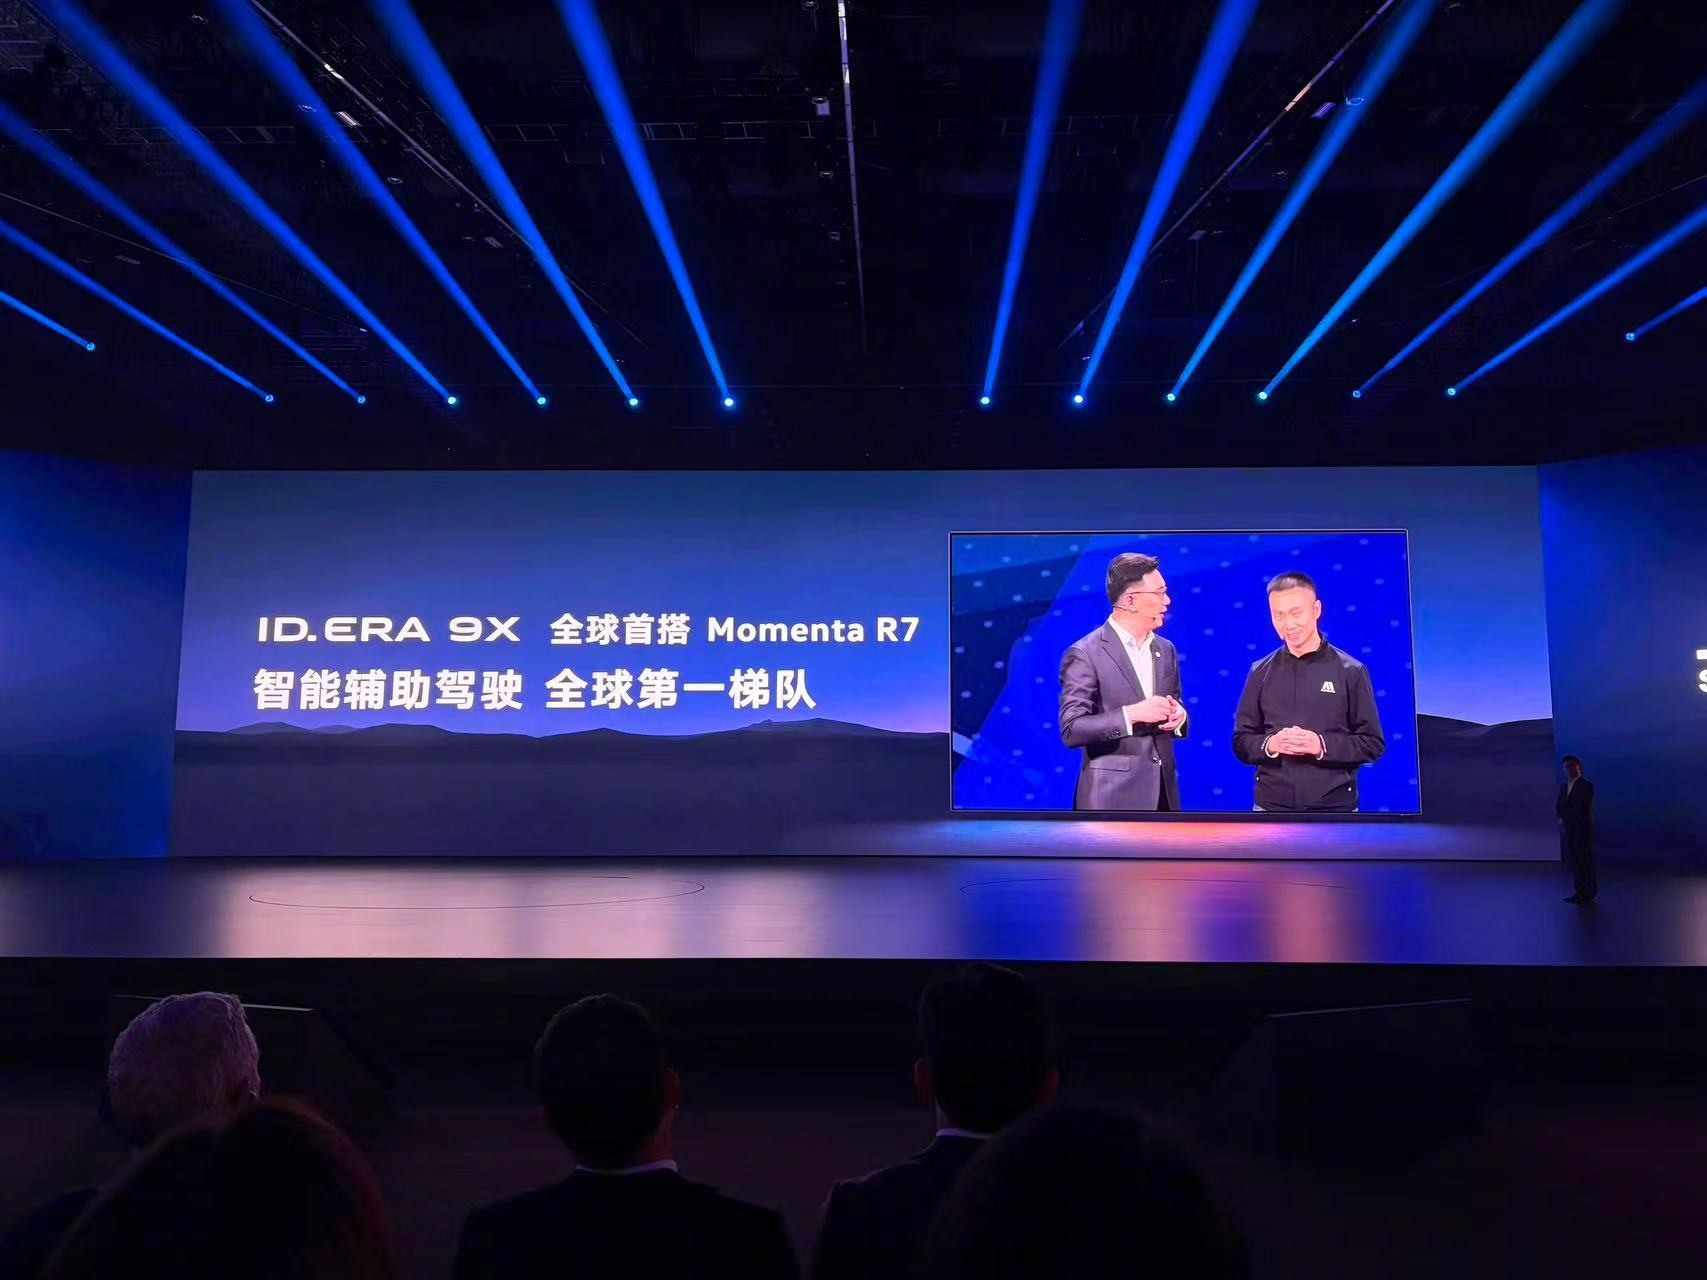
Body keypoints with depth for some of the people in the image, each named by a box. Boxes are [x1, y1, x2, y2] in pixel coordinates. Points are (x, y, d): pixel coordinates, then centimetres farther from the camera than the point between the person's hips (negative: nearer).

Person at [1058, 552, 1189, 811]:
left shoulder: (1165, 649, 11)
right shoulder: (1084, 654, -10)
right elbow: (1071, 731, -14)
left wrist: (1178, 717, -3)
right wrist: (1131, 714, -23)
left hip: (1162, 792, 6)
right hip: (1112, 795, -6)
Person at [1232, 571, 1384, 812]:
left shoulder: (1350, 671, -1)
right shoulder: (1260, 672, 4)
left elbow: (1373, 743, -1)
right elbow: (1241, 742, 6)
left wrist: (1323, 745, -17)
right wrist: (1269, 744, -15)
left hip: (1334, 809, -1)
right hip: (1272, 807, 1)